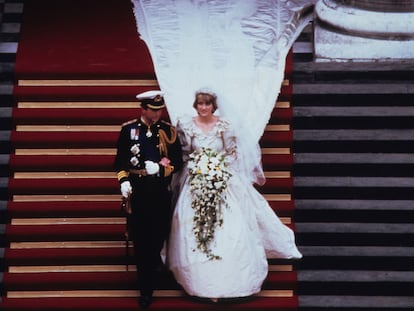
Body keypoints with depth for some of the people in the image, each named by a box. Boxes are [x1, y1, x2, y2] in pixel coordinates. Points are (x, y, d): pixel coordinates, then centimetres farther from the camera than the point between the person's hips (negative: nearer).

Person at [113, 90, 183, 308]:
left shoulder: (169, 131, 5)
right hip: (138, 192, -1)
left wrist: (159, 168, -14)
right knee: (140, 239, 1)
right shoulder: (128, 130, 3)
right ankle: (146, 289, 11)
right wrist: (123, 180, -12)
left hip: (161, 192, 1)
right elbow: (120, 160, 3)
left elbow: (177, 162, 3)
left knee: (158, 235, 5)